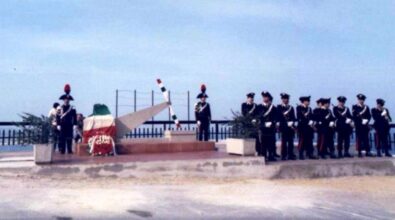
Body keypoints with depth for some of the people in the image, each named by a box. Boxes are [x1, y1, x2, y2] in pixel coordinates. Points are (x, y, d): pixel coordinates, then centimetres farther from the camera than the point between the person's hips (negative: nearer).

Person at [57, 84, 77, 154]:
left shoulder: (72, 108, 5)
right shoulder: (60, 108, 3)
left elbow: (75, 117, 3)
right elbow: (58, 117, 1)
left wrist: (75, 125, -4)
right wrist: (58, 125, -6)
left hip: (70, 125, 0)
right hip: (62, 125, 0)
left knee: (69, 138, 2)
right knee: (62, 138, 1)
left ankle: (70, 150, 8)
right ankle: (62, 150, 7)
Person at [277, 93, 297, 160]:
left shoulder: (291, 107, 16)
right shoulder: (279, 107, 3)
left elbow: (293, 117, 14)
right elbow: (279, 117, -5)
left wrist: (293, 123, -4)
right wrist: (287, 123, -11)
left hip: (291, 127, 4)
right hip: (283, 127, -4)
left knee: (290, 141, 4)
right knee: (284, 141, -2)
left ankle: (291, 155, 10)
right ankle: (283, 156, 2)